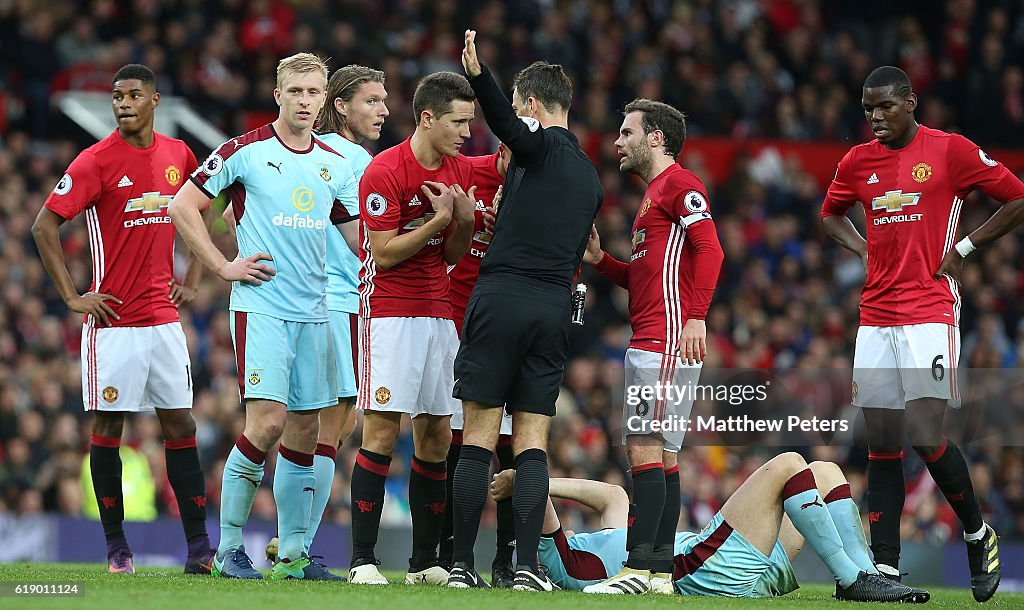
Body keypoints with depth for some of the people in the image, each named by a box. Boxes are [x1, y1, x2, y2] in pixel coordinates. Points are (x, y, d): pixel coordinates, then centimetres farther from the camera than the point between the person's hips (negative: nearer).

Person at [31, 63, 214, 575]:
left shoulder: (178, 154, 7)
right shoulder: (97, 161, -9)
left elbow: (198, 213, 25)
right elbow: (44, 227, -9)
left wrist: (192, 278, 16)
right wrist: (72, 297, -11)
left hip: (164, 317, 5)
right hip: (114, 319, -4)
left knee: (180, 425, 3)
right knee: (108, 427, -1)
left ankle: (198, 545, 4)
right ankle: (115, 545, 7)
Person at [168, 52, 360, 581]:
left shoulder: (334, 164, 12)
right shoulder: (245, 151, -3)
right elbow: (182, 207, -1)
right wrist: (225, 266, -5)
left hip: (314, 312, 6)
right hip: (261, 306, -5)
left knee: (305, 431, 5)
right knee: (267, 422, -16)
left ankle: (293, 555, 11)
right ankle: (228, 548, -6)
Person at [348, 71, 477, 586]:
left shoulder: (459, 171, 10)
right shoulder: (385, 171, -12)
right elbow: (385, 253, -14)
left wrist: (464, 221, -4)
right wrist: (439, 220, -17)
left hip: (438, 312, 7)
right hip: (389, 309, -7)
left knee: (436, 436, 5)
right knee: (383, 430, -12)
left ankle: (425, 562, 10)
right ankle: (362, 560, -10)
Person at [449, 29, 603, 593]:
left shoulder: (539, 146, -2)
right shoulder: (589, 176, 19)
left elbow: (505, 123, -25)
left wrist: (477, 75, -42)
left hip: (500, 298, -5)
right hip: (554, 308, 5)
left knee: (479, 437, -2)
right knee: (531, 443, 4)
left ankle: (462, 565, -2)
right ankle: (528, 567, -5)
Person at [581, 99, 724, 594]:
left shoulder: (679, 183, -5)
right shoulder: (654, 192, 26)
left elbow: (709, 250, -17)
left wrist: (696, 316, -26)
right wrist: (599, 259, 16)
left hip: (667, 341, -11)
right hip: (646, 343, 11)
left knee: (646, 449, -15)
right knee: (655, 455, 7)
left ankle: (640, 568, -19)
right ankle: (659, 571, 7)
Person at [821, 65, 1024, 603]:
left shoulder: (950, 151, -3)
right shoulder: (858, 162, 11)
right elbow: (831, 214, 30)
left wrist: (964, 248, -2)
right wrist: (868, 251, 12)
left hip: (930, 312, -5)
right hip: (875, 314, 5)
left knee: (926, 437, -14)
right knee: (882, 446, 2)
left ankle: (978, 535, 9)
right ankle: (885, 568, 2)